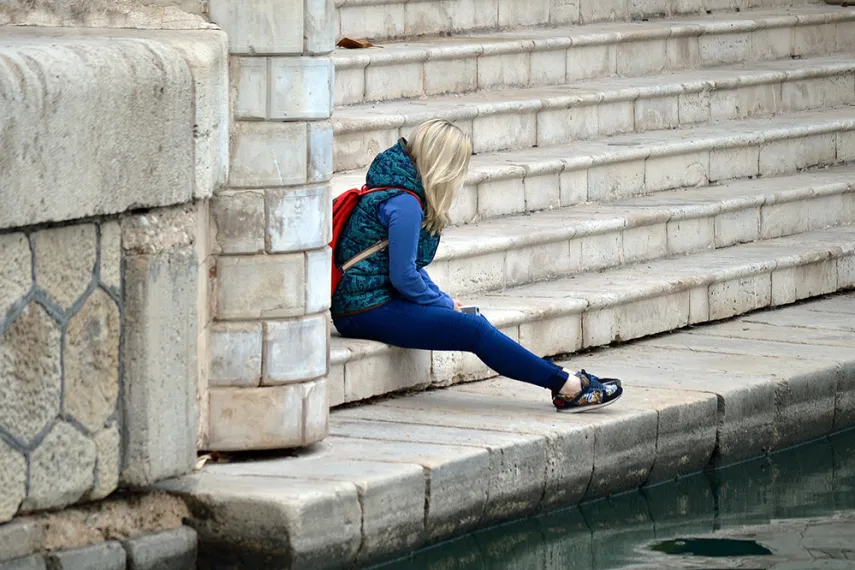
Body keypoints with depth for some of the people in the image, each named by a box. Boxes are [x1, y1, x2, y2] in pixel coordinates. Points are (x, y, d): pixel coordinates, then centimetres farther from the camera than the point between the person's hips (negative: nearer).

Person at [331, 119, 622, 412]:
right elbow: (403, 277, -19)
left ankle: (565, 384, -2)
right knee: (475, 330, -15)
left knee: (476, 323, 2)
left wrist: (443, 300, 10)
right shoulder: (405, 203, -18)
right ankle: (568, 386, -12)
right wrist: (444, 304, -3)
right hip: (368, 308, -10)